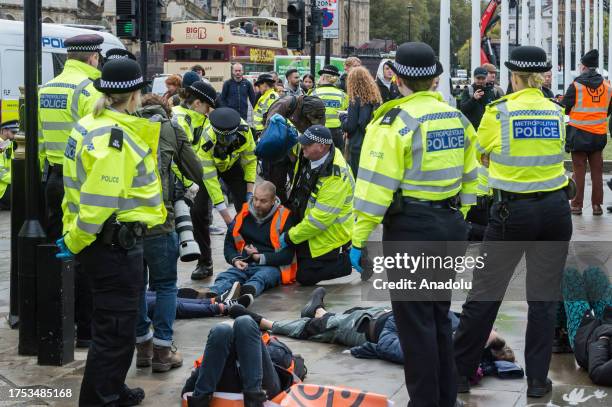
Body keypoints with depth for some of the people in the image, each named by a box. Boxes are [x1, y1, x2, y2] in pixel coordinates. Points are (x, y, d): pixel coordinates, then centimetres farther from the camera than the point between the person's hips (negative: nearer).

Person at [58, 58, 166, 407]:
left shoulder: (91, 126, 9)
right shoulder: (117, 138, -22)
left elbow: (83, 186, 14)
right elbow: (99, 199, -26)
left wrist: (76, 235, 17)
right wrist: (75, 242, -15)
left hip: (103, 241, 10)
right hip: (117, 243, -10)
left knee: (116, 322, 24)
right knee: (115, 328, -2)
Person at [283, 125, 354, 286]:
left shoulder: (336, 177, -32)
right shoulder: (308, 157, -9)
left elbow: (319, 219, -30)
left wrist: (289, 238, -21)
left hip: (327, 240, -9)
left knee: (305, 278, -4)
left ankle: (349, 259, 8)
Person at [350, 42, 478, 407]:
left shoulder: (395, 122, -12)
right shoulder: (457, 119, 8)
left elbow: (376, 186, -16)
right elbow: (469, 178, 13)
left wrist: (359, 239, -11)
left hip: (411, 229, -7)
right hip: (450, 226, 7)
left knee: (415, 320, 1)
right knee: (440, 314, 18)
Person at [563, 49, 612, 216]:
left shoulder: (576, 85, -10)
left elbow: (564, 108, -6)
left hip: (579, 134, -3)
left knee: (579, 171, 3)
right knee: (597, 171, 9)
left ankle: (577, 205, 5)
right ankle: (597, 205, 9)